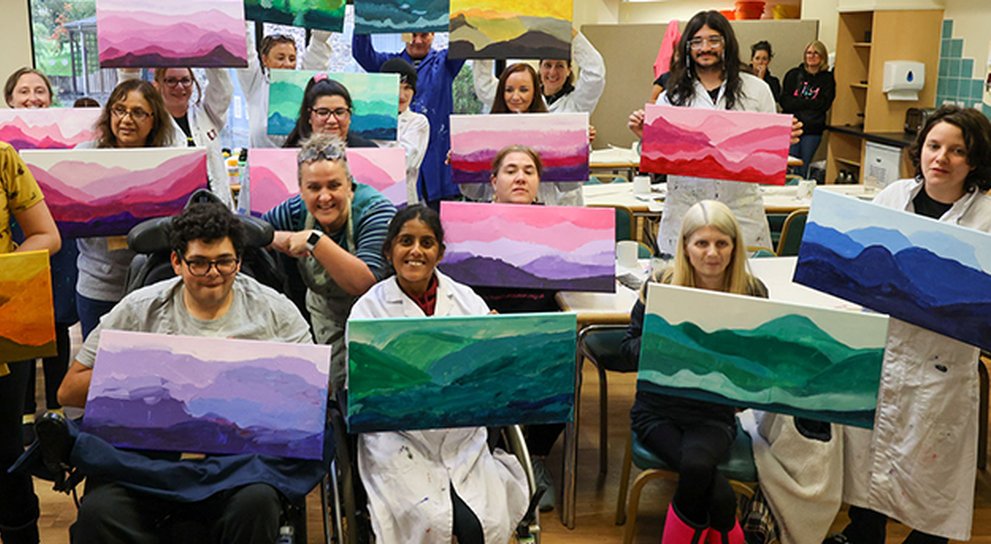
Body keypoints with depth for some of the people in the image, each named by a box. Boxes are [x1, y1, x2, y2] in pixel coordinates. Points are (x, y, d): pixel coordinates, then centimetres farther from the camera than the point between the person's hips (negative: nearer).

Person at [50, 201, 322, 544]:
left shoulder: (274, 310, 11)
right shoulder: (139, 310, 11)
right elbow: (70, 391, 9)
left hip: (239, 456, 3)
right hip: (148, 453, -2)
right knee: (99, 512, -37)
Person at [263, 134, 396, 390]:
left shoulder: (375, 210, -27)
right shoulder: (297, 211, -14)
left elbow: (368, 284, -40)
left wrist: (315, 241, -41)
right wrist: (275, 239, -23)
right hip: (326, 312, 4)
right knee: (342, 384, -5)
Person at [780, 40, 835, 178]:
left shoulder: (827, 79, 7)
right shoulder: (793, 75, 7)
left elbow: (824, 104, -5)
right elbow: (785, 102, -2)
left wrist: (799, 102, -7)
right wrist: (810, 102, -9)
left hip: (813, 130, 0)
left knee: (803, 169, 3)